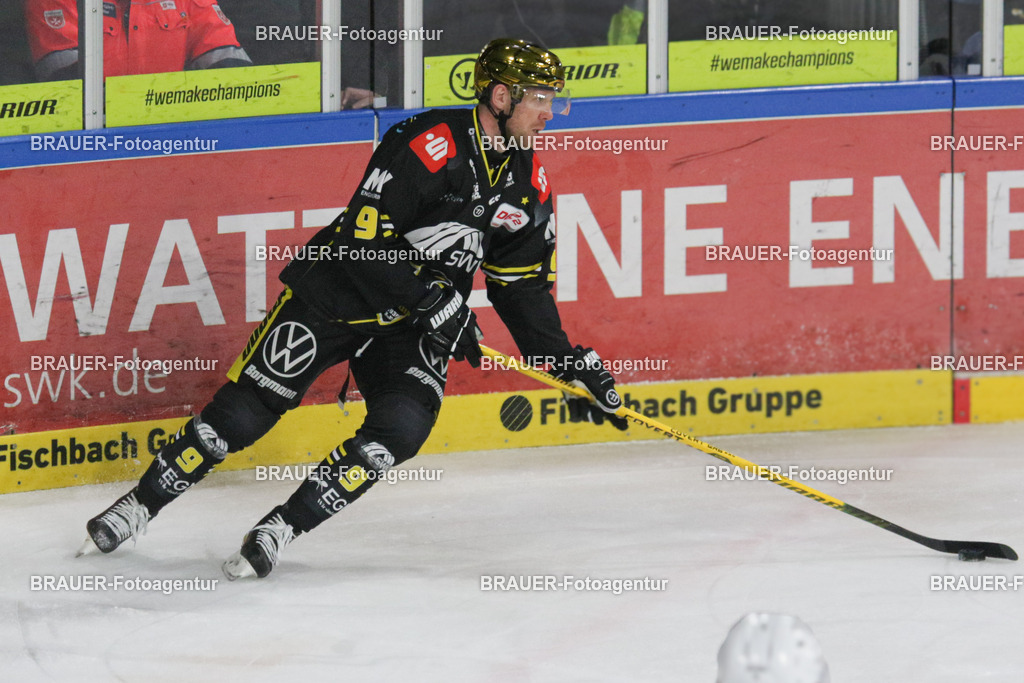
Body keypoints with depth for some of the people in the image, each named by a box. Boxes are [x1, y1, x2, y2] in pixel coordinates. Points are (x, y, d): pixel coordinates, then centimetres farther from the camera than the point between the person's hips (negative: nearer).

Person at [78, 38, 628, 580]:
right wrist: (436, 300, -26)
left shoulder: (529, 182, 2)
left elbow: (523, 286, 11)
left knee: (401, 429, -19)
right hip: (336, 296, -6)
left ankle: (283, 526, -9)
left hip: (413, 329, 6)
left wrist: (569, 363, 3)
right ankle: (141, 505, 11)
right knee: (246, 409, -6)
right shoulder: (432, 144, -22)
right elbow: (366, 235, -25)